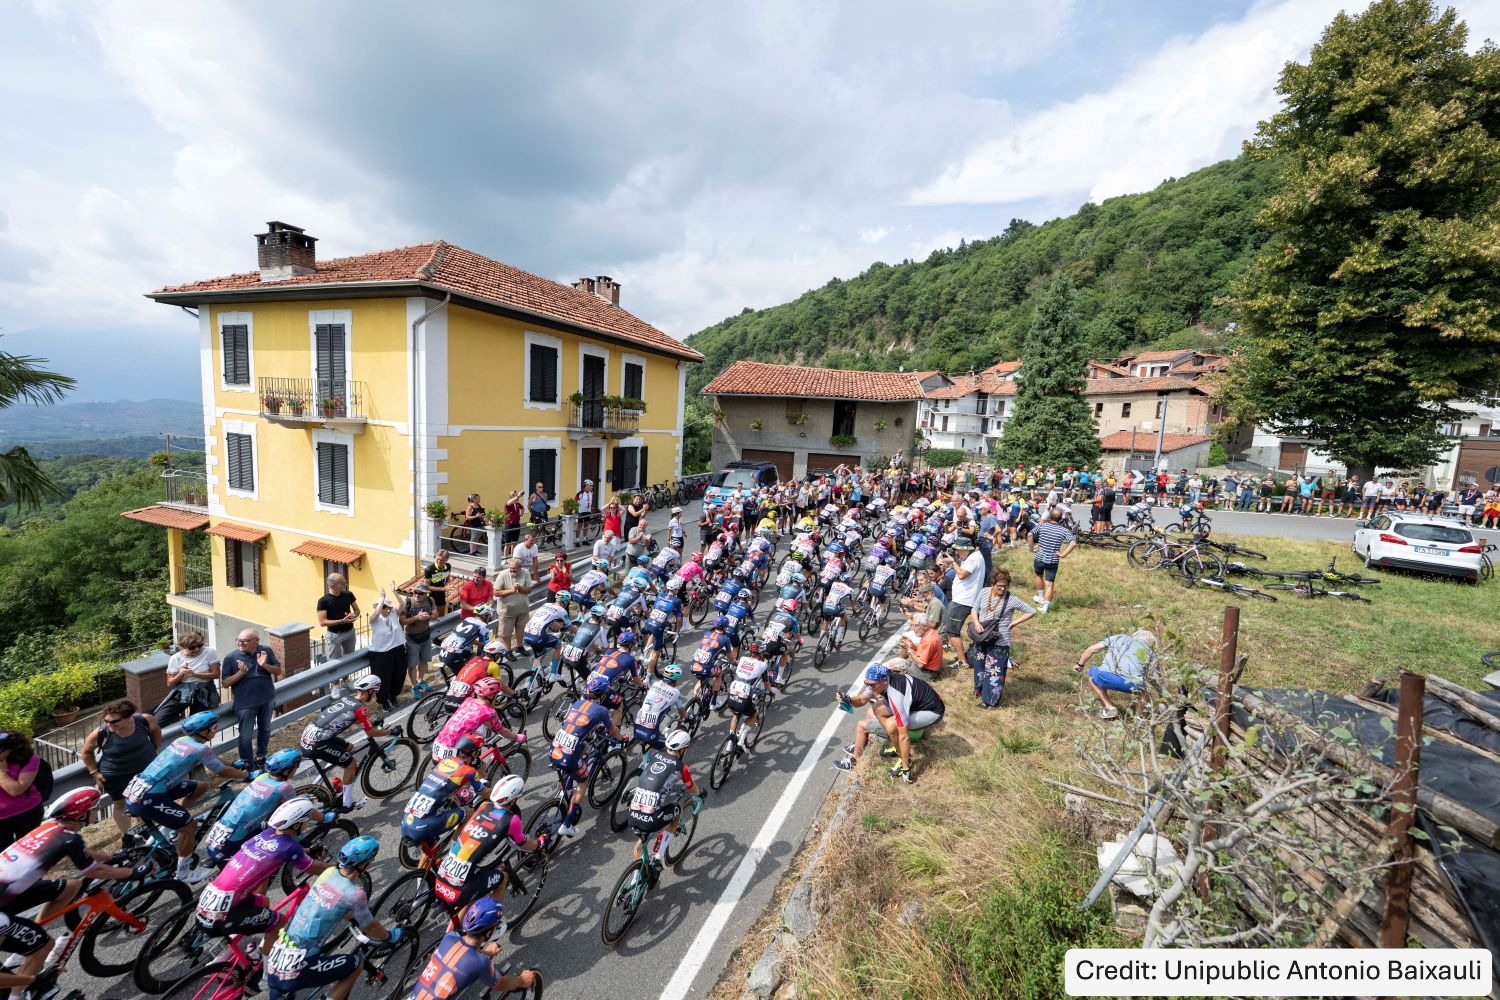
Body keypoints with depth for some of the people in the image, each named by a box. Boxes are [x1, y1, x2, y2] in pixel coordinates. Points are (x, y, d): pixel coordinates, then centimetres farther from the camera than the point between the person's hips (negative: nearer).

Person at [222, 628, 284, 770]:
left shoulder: (266, 651, -6)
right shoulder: (231, 658, -12)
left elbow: (278, 671, -2)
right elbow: (225, 683, -9)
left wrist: (265, 665, -21)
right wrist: (241, 672, -25)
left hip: (267, 699, 3)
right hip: (245, 703, -3)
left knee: (265, 729, 20)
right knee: (246, 736, 1)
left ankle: (261, 757, 40)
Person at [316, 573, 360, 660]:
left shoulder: (348, 595, -3)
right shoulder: (323, 601, -15)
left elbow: (357, 610, 9)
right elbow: (322, 622, -17)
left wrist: (353, 615, -15)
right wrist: (342, 621, -26)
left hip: (350, 632, 4)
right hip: (334, 635, -4)